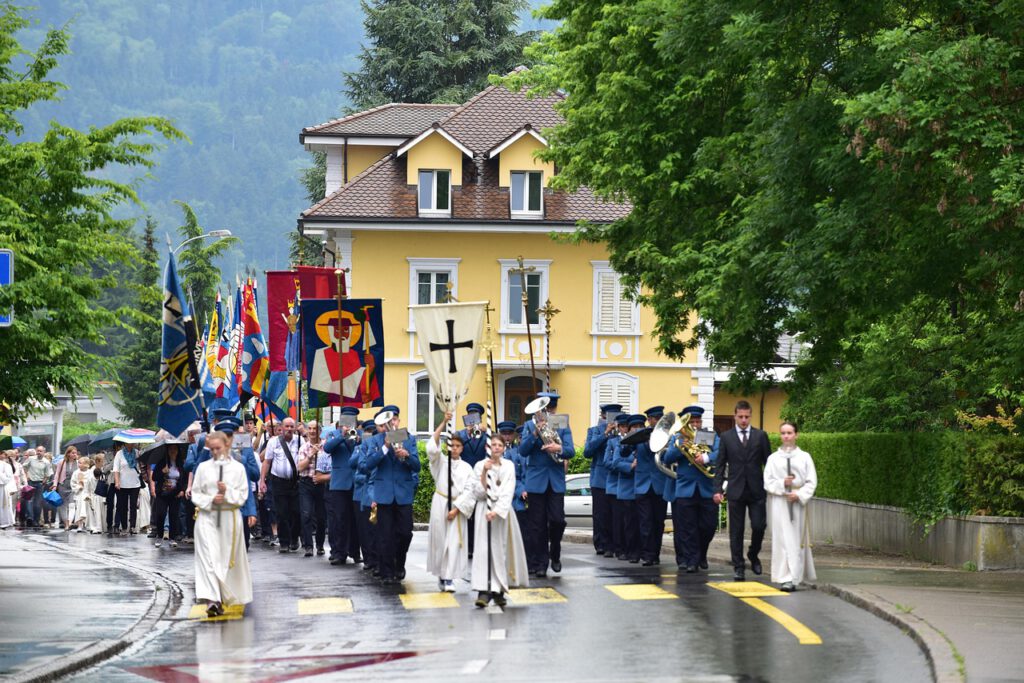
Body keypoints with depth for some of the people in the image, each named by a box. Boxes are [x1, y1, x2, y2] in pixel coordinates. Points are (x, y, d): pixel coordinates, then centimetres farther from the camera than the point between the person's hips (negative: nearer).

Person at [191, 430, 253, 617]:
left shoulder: (238, 468, 3)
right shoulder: (203, 467, 6)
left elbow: (243, 496, 1)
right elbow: (195, 494, 6)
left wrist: (227, 492, -17)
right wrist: (211, 500, -12)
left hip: (229, 517, 1)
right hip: (207, 517, -1)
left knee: (228, 558, 7)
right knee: (209, 558, -13)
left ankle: (222, 598, 23)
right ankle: (211, 600, -23)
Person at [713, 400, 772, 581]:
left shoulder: (760, 436, 6)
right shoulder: (726, 437, 6)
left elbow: (768, 462, 7)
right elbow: (720, 465, 5)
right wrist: (718, 489, -3)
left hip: (756, 490, 0)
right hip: (736, 490, 0)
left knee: (759, 526, -5)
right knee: (736, 531, 1)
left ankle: (753, 555, 21)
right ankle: (738, 567, 7)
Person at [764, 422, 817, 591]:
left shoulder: (804, 457, 6)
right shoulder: (773, 458, 7)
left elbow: (811, 482, 3)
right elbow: (768, 482, 5)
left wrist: (799, 494, -12)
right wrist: (782, 484, -13)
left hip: (798, 503, 0)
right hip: (779, 502, 0)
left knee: (796, 539, -3)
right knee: (782, 538, -5)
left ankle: (793, 578, -5)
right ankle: (786, 577, -2)